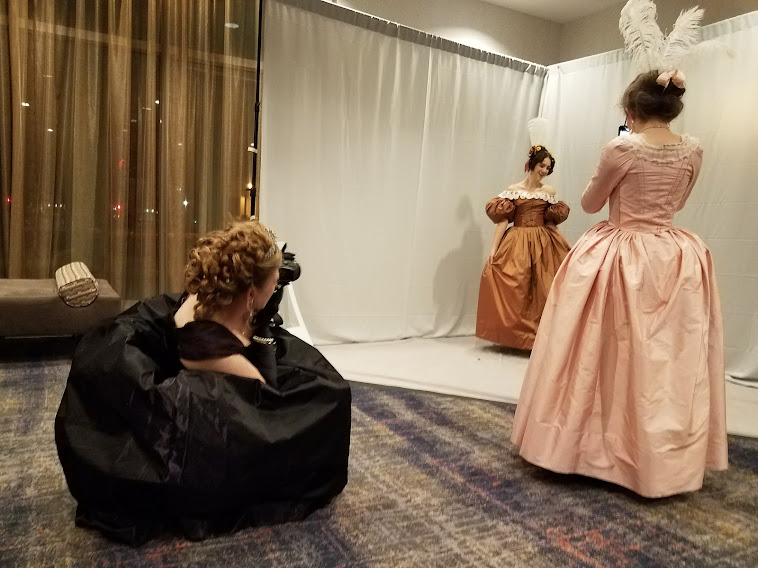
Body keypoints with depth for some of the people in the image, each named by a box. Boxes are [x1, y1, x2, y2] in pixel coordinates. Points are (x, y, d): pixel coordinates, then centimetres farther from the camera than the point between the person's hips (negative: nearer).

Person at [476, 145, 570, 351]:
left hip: (543, 244, 2)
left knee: (544, 287, -2)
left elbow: (551, 222, 16)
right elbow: (502, 220, -1)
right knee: (514, 285, -6)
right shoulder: (513, 190, 3)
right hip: (517, 243, -2)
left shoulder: (549, 191, 10)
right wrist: (494, 248, -8)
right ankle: (516, 331, 7)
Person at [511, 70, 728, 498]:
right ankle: (666, 459, 23)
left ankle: (591, 444, 20)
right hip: (677, 262, 5)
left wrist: (603, 172, 15)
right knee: (670, 359, 11)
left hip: (619, 260, -4)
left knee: (612, 355, 7)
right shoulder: (693, 150, 3)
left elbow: (590, 204, -1)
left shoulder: (622, 149, -13)